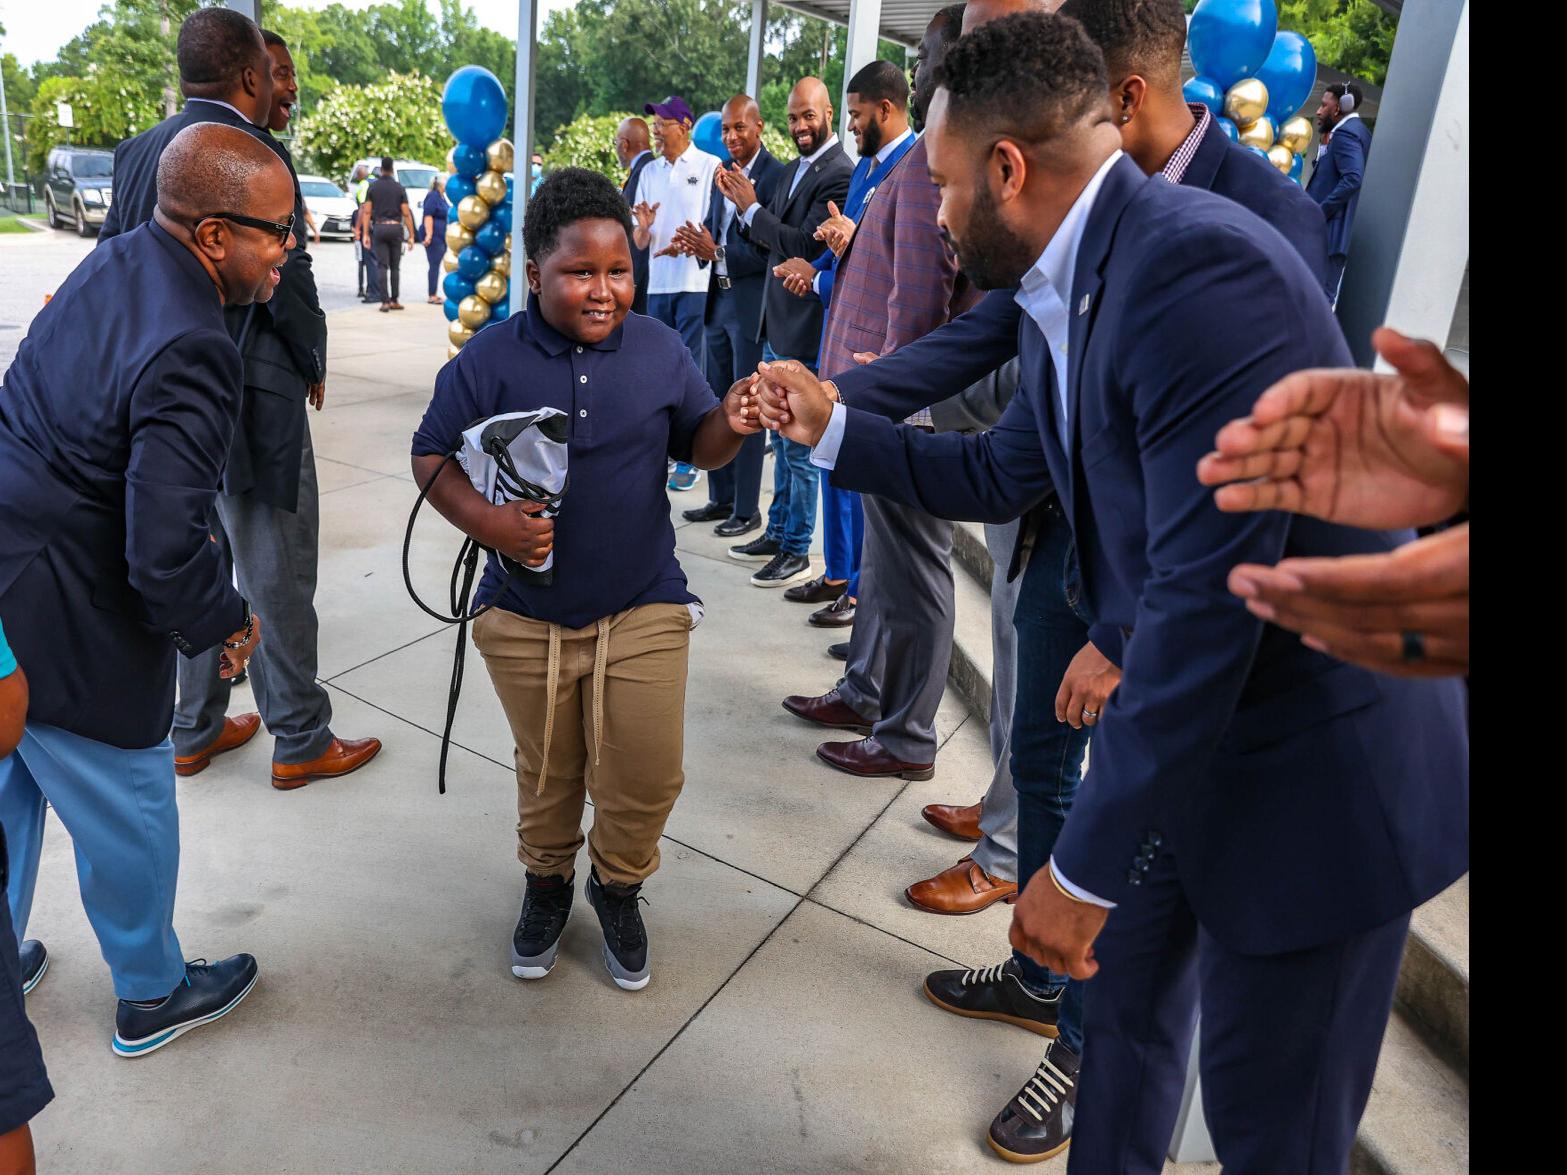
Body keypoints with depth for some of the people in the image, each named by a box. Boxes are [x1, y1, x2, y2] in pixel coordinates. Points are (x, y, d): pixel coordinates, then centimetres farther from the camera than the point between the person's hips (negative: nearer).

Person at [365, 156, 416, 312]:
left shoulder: (372, 188, 4)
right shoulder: (400, 188, 0)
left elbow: (367, 212, -1)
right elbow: (406, 214, -3)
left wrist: (366, 234, 1)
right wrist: (411, 236, 0)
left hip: (379, 228, 1)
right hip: (395, 228, -1)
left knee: (382, 266, 0)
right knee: (395, 267, 8)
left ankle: (385, 302, -7)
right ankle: (394, 300, 9)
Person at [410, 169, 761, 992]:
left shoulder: (659, 349, -2)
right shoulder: (489, 361, -7)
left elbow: (697, 447, 6)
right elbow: (431, 455, -1)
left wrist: (729, 424, -18)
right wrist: (485, 521, -19)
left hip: (643, 607, 1)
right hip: (527, 615, 0)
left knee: (646, 777, 1)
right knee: (548, 774, 17)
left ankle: (617, 885, 33)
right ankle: (547, 882, 46)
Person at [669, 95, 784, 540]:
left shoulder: (775, 175, -12)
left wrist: (717, 253, -21)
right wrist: (698, 246, -4)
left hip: (753, 306, -8)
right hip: (719, 301, 8)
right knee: (716, 404, 14)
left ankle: (747, 508, 10)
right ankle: (721, 498, 26)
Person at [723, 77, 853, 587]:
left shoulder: (839, 174, -15)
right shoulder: (792, 171, 14)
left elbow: (807, 245, -23)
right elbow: (773, 242, 13)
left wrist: (751, 208, -16)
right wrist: (746, 207, -2)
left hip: (806, 330, -9)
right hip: (776, 326, 10)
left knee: (800, 446, -1)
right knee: (782, 440, 18)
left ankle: (796, 552, 10)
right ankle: (777, 535, 30)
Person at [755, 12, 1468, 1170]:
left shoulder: (1201, 267, -26)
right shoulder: (1065, 296, 3)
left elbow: (1208, 599, -30)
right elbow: (997, 474, 19)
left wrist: (1085, 863, -23)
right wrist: (833, 427, 17)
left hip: (1317, 771, -8)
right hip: (1175, 739, 8)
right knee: (1125, 1011, 24)